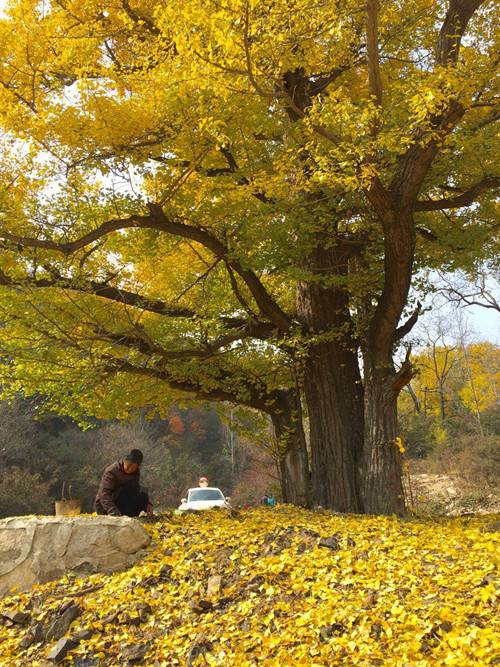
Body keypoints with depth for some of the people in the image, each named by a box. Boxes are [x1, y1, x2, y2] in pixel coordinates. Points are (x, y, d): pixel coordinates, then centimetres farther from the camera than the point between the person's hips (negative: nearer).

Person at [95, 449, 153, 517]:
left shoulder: (136, 472, 0)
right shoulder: (111, 471, -21)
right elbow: (104, 495, -29)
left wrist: (147, 503, -15)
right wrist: (114, 513, -43)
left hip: (120, 504, 7)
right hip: (104, 507, -7)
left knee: (143, 496, -15)